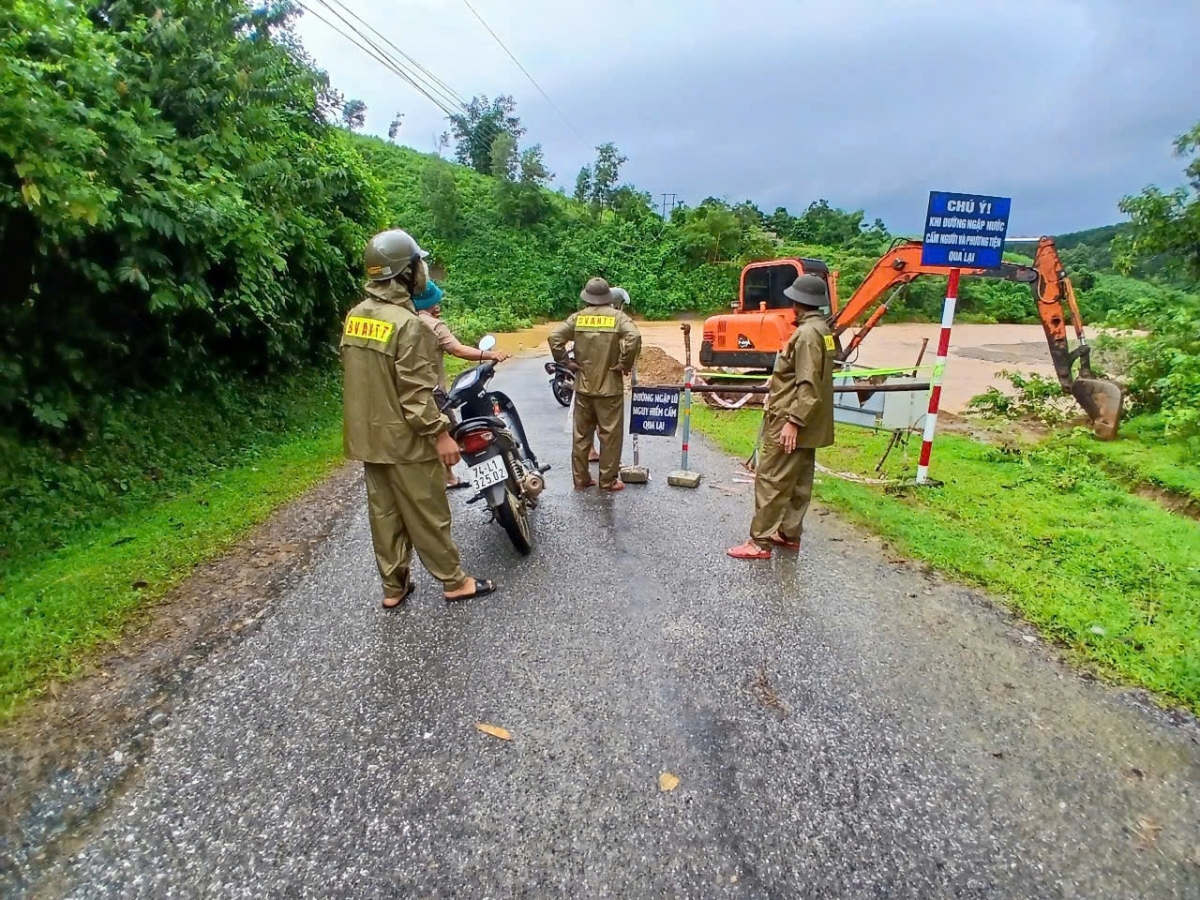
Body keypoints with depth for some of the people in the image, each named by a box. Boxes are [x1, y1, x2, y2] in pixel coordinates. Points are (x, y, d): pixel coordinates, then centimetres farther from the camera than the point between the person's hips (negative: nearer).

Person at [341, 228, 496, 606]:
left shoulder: (355, 317, 7)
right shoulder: (408, 323, -20)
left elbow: (360, 377, 13)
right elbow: (415, 392, -22)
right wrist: (440, 433, -16)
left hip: (368, 436, 8)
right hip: (403, 437, -8)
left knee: (384, 514, 15)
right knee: (427, 514, 4)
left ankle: (393, 586, 26)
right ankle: (454, 581, 18)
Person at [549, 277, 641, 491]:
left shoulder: (578, 317, 2)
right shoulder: (618, 317, -6)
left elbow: (555, 337, -8)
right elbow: (634, 338, -22)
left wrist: (566, 363, 0)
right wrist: (624, 364, -11)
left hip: (583, 386, 3)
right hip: (609, 387, -3)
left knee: (582, 434, 13)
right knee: (610, 435, 6)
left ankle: (581, 478, 20)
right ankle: (608, 480, 12)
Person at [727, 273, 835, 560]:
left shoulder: (807, 333, -19)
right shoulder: (821, 329, 13)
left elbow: (809, 385, -24)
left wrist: (792, 421, -24)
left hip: (790, 422, -10)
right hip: (807, 423, 10)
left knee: (770, 480, -6)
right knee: (798, 480, 15)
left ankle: (760, 542, 0)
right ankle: (790, 533, 25)